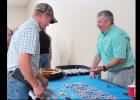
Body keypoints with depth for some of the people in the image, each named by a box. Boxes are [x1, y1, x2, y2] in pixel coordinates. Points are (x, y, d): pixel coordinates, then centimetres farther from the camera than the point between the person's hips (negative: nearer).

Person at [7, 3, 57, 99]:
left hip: (16, 82, 10)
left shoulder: (26, 26, 16)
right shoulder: (31, 29, -17)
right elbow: (23, 62, -26)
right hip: (18, 84, -10)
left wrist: (41, 78, 24)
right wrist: (36, 86, -16)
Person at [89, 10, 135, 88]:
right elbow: (98, 54, 11)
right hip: (111, 72, 8)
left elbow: (120, 59, -27)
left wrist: (103, 68, -29)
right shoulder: (102, 35, 7)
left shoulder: (118, 35, -21)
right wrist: (93, 69, 2)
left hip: (123, 72, -8)